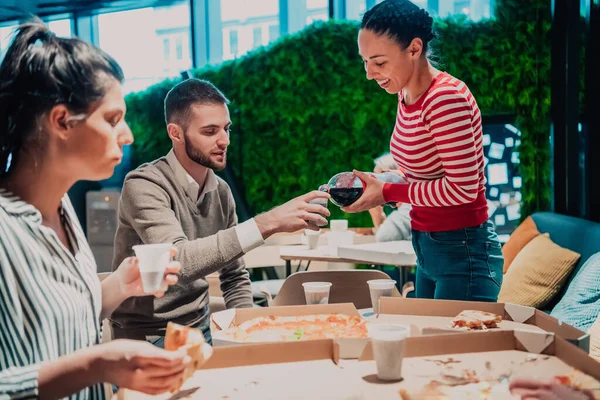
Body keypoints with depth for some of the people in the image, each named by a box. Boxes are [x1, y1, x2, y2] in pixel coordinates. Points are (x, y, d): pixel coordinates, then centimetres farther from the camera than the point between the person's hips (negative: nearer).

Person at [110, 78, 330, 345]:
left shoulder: (221, 191, 3)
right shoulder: (144, 186, -17)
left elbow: (234, 277, 11)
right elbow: (178, 261, -33)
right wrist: (266, 224, -37)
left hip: (201, 329, 6)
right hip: (148, 336, -6)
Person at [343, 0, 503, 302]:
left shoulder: (447, 97, -21)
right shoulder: (406, 95, 5)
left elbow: (462, 188, -23)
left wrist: (388, 192, -16)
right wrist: (378, 183, -2)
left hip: (463, 253, -8)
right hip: (428, 248, 8)